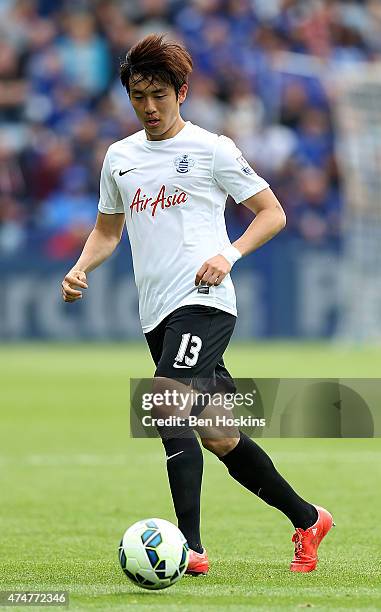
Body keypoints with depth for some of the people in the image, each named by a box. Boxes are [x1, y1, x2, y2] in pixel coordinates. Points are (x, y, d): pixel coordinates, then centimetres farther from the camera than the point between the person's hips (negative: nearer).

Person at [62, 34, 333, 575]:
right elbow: (108, 230, 26)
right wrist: (81, 267, 6)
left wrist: (229, 255, -14)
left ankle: (191, 546, -30)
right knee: (218, 437, 11)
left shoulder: (211, 148, -2)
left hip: (203, 301, -7)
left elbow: (272, 213, 2)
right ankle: (306, 519, 28)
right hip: (158, 314, 7)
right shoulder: (119, 157, 15)